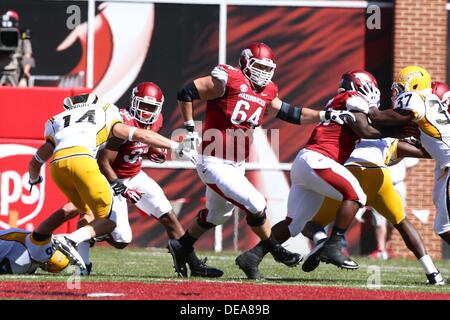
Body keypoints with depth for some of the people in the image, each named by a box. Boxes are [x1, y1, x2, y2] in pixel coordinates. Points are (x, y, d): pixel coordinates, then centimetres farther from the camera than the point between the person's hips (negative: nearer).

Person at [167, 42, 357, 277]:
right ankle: (275, 250, 7)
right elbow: (186, 93, -14)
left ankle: (181, 247, 43)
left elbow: (291, 114, 12)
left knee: (215, 215, 25)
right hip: (214, 164, -9)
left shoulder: (267, 92, 5)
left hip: (236, 166, 9)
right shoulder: (229, 81, -18)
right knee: (256, 205, -13)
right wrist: (190, 129, -11)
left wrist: (326, 116, 2)